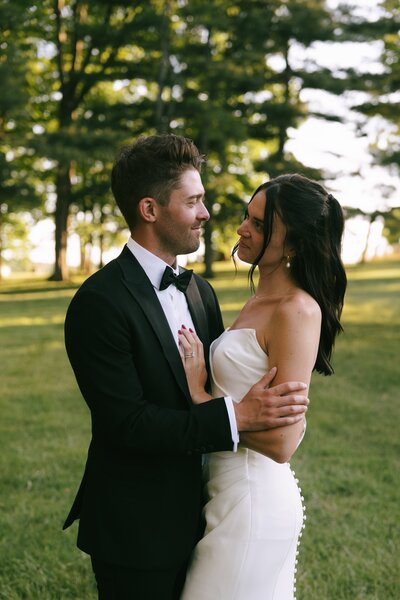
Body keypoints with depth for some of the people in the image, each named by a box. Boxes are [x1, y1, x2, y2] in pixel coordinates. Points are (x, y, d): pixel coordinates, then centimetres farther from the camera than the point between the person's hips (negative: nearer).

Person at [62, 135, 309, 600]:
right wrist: (237, 416, -27)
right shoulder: (98, 303, -19)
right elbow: (125, 422, -24)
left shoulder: (200, 291, 7)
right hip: (135, 530, -7)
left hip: (192, 515, 8)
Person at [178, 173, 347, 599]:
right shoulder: (259, 301, 8)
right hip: (228, 487, 9)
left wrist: (198, 392, -18)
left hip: (253, 499, -9)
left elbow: (282, 443, -23)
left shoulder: (297, 312, -20)